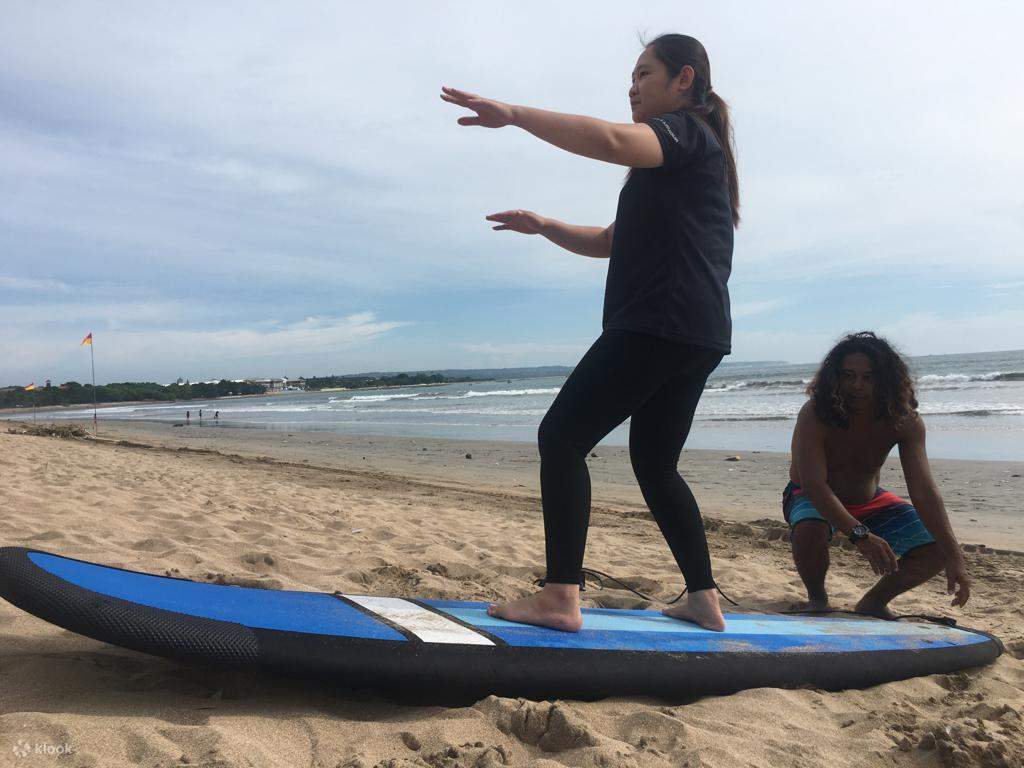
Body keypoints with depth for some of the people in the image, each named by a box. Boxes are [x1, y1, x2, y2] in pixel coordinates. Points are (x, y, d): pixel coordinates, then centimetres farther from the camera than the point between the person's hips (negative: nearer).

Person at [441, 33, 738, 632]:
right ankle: (704, 600, 17)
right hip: (695, 335, 11)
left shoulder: (687, 132, -2)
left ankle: (559, 597, -15)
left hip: (663, 326, -11)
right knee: (655, 464, 15)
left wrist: (513, 113, -21)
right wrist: (543, 226, 19)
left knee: (561, 438, -12)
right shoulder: (674, 162, 30)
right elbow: (613, 242, 30)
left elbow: (607, 139, -25)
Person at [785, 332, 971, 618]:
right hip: (813, 498, -4)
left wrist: (955, 559, -34)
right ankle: (817, 598, -6)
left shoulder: (905, 422, -19)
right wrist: (860, 535, -52)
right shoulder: (815, 415, -30)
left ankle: (874, 602, 11)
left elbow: (924, 493, -24)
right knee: (809, 531, -39)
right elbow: (813, 484, -38)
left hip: (868, 502, 4)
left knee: (938, 548, -13)